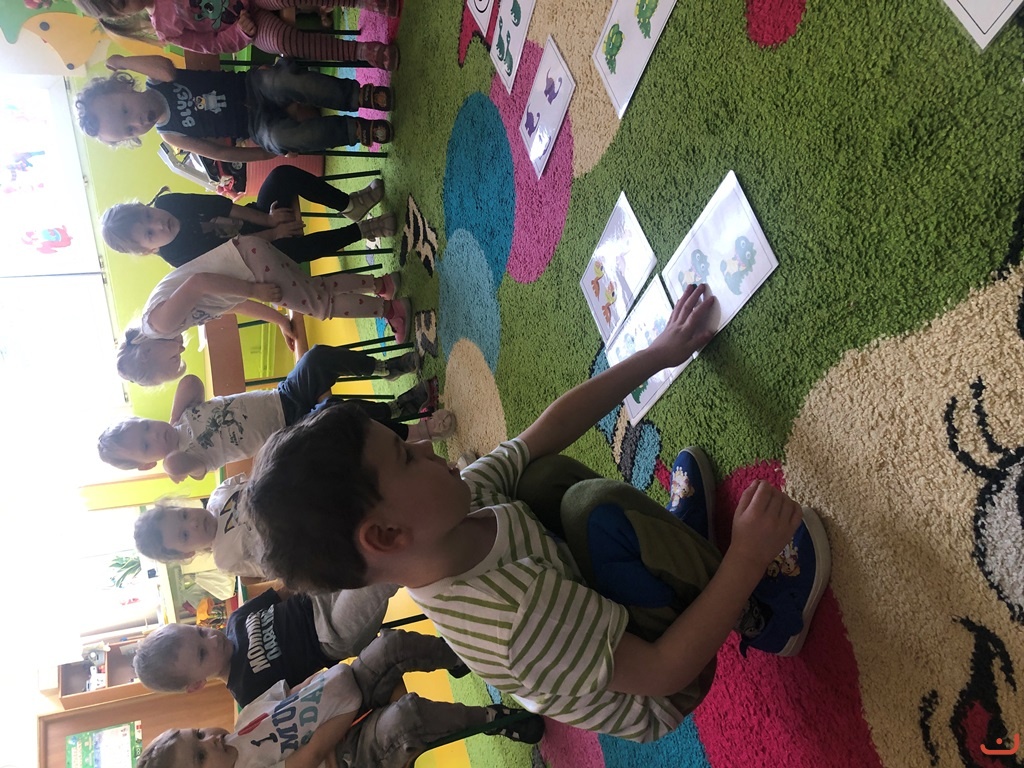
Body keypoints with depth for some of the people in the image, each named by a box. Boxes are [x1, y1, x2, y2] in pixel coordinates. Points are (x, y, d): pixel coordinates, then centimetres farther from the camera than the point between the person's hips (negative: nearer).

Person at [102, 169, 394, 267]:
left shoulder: (168, 203, -9)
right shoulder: (180, 256, -23)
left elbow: (220, 204, -8)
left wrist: (268, 219, -17)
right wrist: (273, 232, -21)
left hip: (257, 219, 7)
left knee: (283, 175, -19)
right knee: (299, 246, -39)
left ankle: (351, 205, -8)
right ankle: (361, 230, -18)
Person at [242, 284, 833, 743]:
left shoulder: (460, 505, -19)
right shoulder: (512, 620, -41)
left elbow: (546, 433, -13)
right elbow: (662, 673, -31)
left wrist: (659, 354, -9)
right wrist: (746, 558, -32)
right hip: (654, 701, -7)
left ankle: (670, 546, 18)